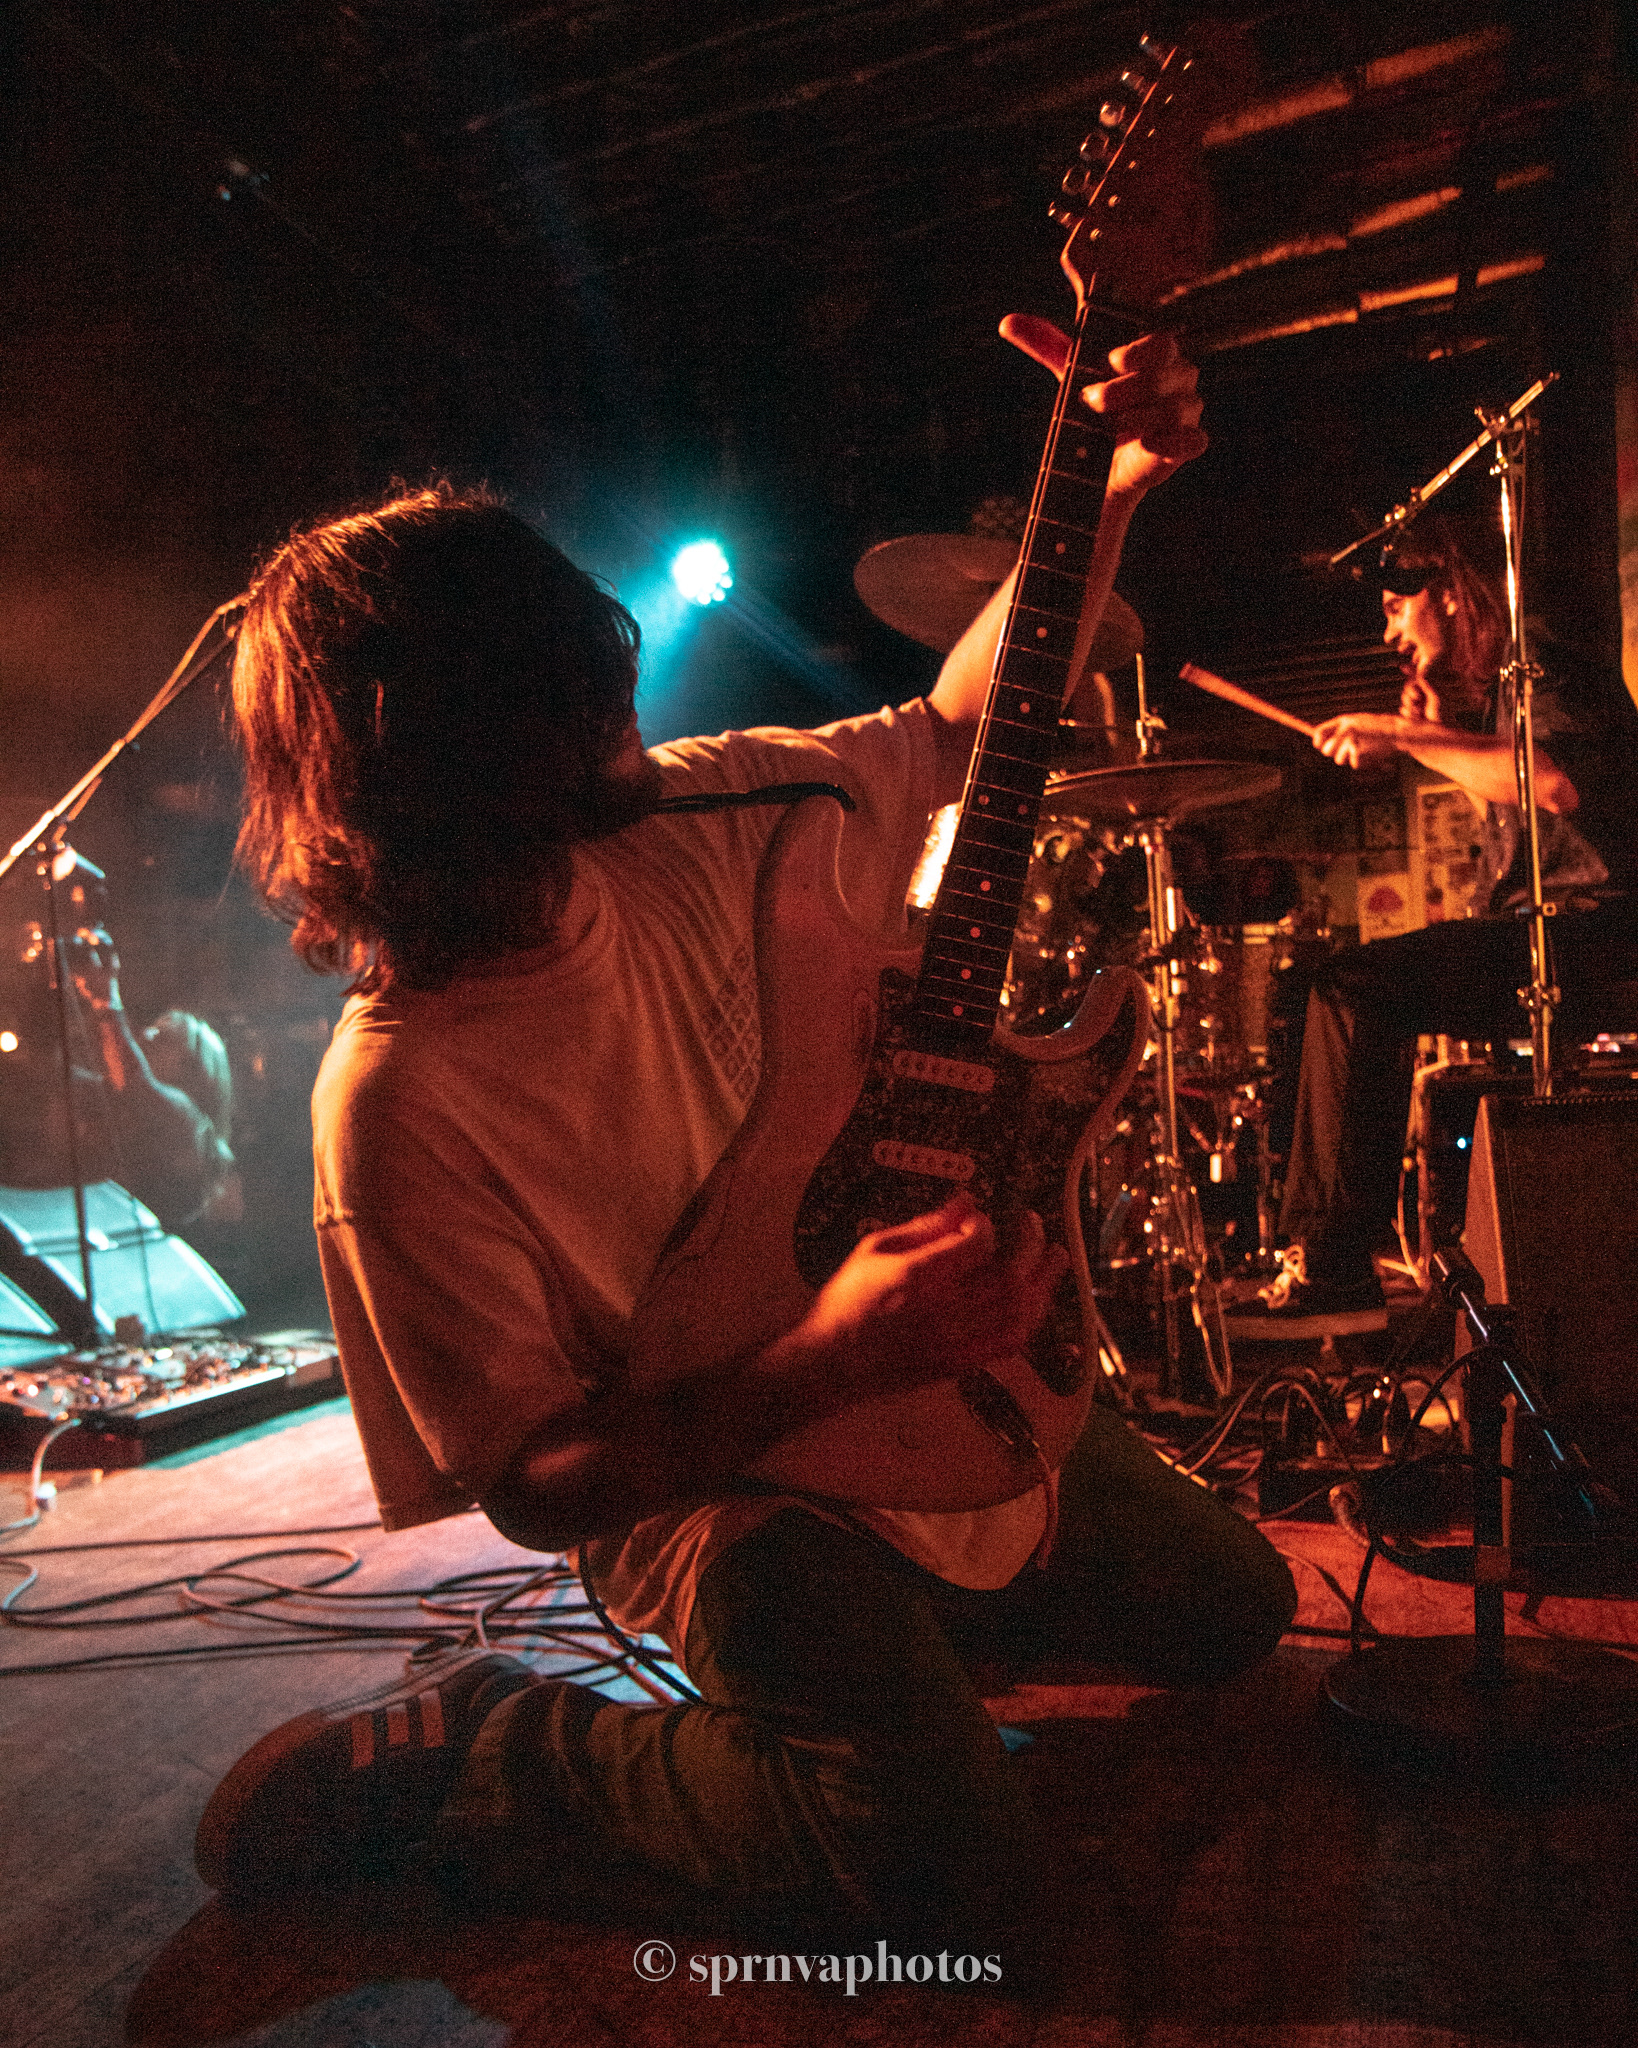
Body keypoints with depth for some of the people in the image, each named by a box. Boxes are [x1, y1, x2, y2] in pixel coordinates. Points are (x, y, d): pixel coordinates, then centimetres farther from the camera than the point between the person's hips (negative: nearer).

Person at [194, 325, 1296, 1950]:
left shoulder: (690, 823, -12)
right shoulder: (400, 1101, -29)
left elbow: (959, 735, 2)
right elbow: (535, 1486, -21)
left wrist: (1106, 496, -12)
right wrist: (827, 1363, -35)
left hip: (929, 1385, 7)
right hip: (717, 1481, -6)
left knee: (1232, 1612, 16)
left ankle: (893, 1615, 29)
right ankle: (490, 1756, -2)